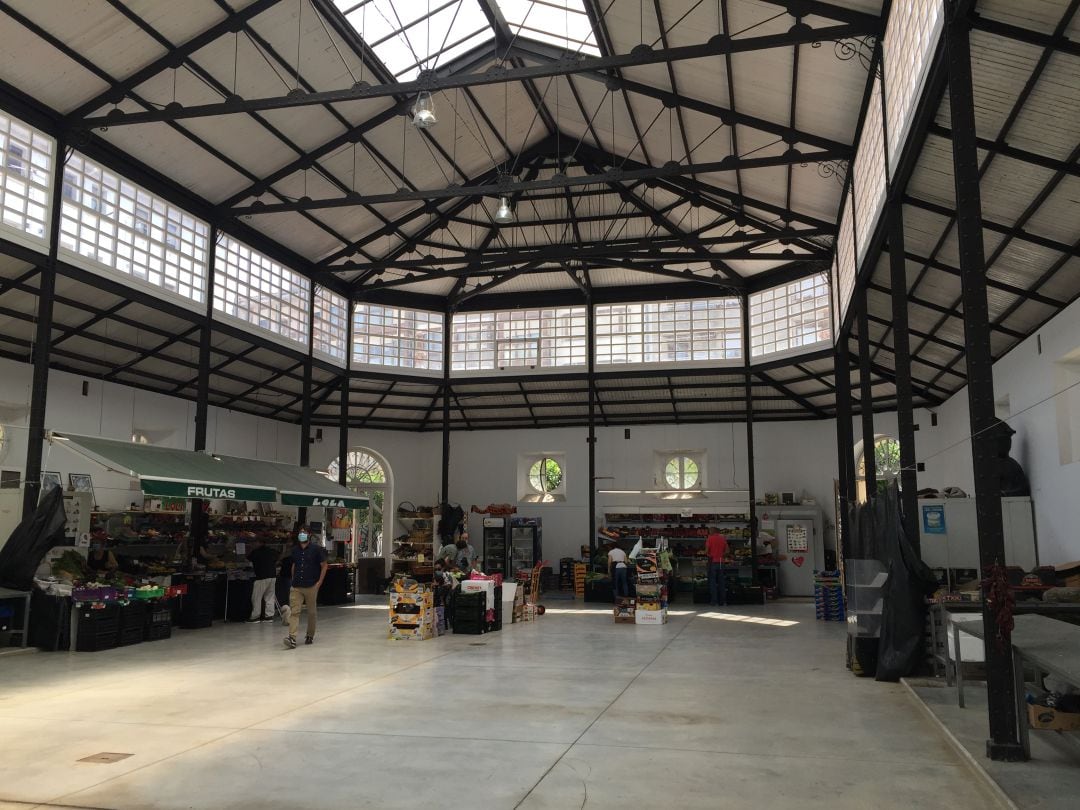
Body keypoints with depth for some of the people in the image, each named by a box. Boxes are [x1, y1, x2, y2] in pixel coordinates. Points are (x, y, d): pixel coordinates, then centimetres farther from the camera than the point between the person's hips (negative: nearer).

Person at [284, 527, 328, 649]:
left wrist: (319, 582, -8)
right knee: (294, 612, -10)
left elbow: (324, 566, -2)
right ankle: (292, 638, -18)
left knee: (311, 612, 9)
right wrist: (293, 580, 14)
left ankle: (310, 635, 25)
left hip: (311, 586, -3)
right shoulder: (295, 550, 11)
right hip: (296, 587, 3)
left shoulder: (316, 549, -3)